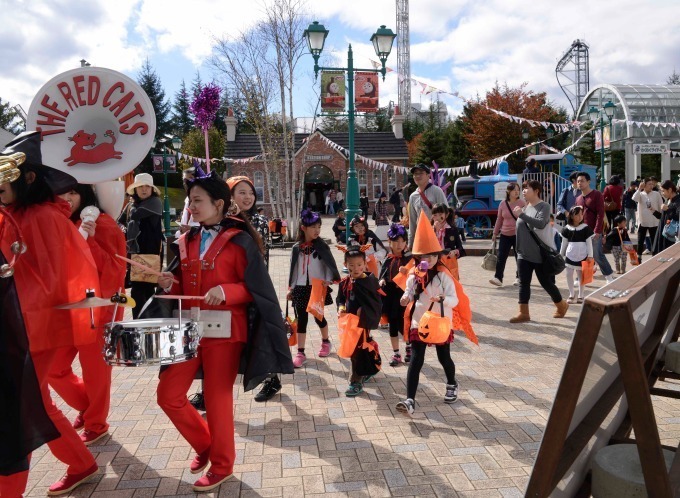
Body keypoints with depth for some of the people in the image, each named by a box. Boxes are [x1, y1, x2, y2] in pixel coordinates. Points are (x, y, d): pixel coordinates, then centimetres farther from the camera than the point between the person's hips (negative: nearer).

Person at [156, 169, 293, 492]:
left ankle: (221, 464, 24)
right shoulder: (188, 241, 10)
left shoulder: (239, 241, -9)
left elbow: (256, 289, -10)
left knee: (217, 398, 3)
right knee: (168, 395, 7)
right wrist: (169, 285, -5)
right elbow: (183, 290, 16)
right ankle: (204, 443, 31)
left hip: (225, 332, -6)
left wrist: (225, 291, -25)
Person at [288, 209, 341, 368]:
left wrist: (333, 280, -17)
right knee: (301, 319, 1)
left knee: (318, 316, 10)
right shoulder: (296, 248, 1)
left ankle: (326, 342, 37)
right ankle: (300, 353, 6)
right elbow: (293, 268, 8)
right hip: (301, 288, 1)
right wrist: (290, 288, 10)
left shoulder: (321, 246, -4)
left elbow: (330, 264, -4)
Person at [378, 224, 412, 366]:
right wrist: (381, 281, -9)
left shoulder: (408, 259, -4)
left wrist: (406, 272, -25)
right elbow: (382, 276, 11)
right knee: (392, 324, 9)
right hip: (389, 294, 3)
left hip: (403, 295, -3)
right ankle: (396, 353, 20)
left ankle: (409, 347, 27)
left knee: (402, 324, -2)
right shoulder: (387, 260, 4)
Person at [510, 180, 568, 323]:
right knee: (523, 283, -1)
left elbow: (540, 224, -28)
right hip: (524, 254, 6)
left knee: (546, 283, 6)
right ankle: (523, 312, 2)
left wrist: (521, 215, -30)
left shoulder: (544, 206, -11)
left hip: (541, 254, -6)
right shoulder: (525, 207, 8)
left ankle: (561, 305, 29)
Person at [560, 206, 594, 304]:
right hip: (570, 255, 2)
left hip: (582, 256, -1)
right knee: (569, 274, 0)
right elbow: (564, 243, 9)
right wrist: (561, 255, 12)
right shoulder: (567, 229, 0)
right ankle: (571, 295, 14)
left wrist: (590, 255, -7)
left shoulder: (586, 228, -5)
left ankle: (580, 295, 19)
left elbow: (589, 243, -3)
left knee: (581, 276, 8)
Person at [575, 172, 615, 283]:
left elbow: (600, 214, -12)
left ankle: (609, 277, 8)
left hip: (594, 232, -6)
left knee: (598, 255, -6)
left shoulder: (597, 195, -6)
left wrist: (597, 231, -19)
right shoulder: (578, 199, 14)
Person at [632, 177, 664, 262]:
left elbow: (661, 206, 1)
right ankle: (639, 257, 17)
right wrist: (639, 189, -18)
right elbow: (634, 199, -22)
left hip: (654, 222, 0)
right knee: (640, 241, 7)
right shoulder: (641, 194, 0)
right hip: (642, 222, 0)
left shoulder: (657, 194, -2)